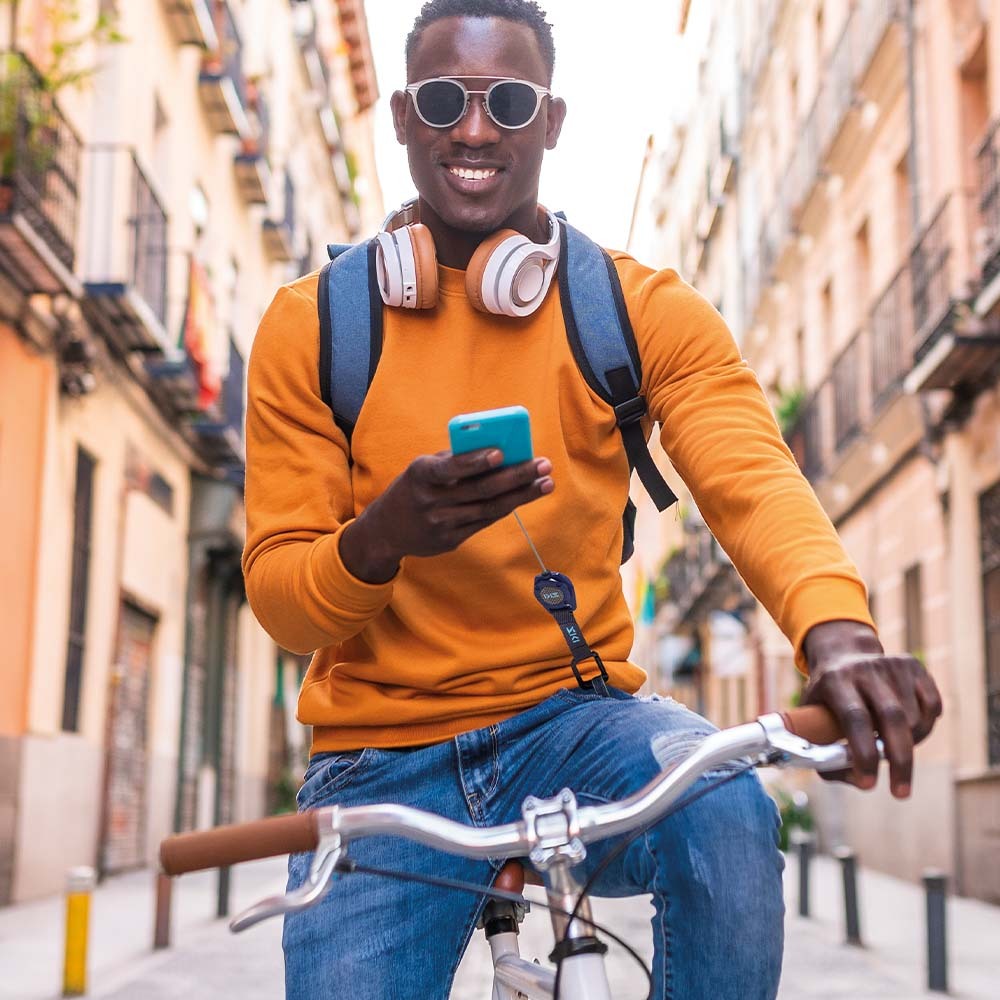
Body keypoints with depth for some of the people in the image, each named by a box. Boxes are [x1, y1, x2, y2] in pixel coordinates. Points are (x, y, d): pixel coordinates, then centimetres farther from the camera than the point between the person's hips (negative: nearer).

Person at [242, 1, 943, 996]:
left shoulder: (644, 310, 1)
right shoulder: (310, 325, 0)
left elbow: (750, 476, -16)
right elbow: (278, 598, -4)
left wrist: (837, 626, -38)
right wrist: (380, 540, -28)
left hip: (571, 722, 0)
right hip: (383, 758, 1)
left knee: (723, 808, -30)